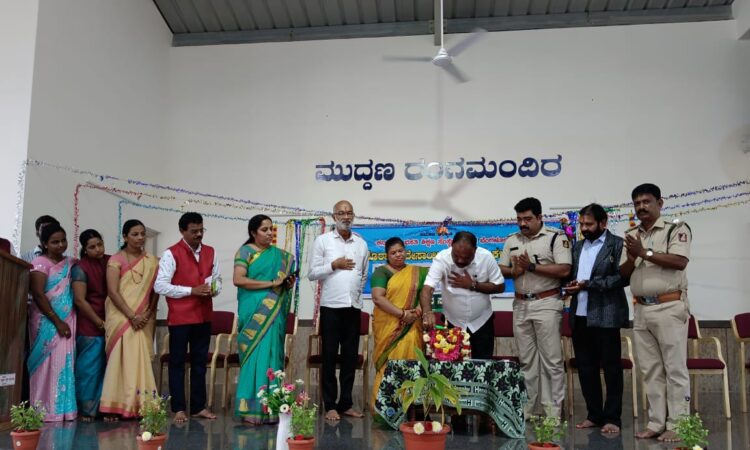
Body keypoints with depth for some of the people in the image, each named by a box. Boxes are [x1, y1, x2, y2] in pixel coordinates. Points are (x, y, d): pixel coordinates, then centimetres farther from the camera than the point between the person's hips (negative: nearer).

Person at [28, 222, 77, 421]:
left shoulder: (71, 263, 13)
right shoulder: (40, 263, -4)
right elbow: (38, 295, -12)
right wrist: (57, 322, -15)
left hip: (68, 321, 5)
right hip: (47, 322, -5)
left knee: (65, 363, 2)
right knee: (49, 363, -6)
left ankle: (63, 409, 6)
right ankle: (46, 411, -1)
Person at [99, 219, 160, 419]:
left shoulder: (152, 261, 11)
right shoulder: (116, 259, 0)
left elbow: (155, 290, 8)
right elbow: (112, 291, -8)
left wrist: (147, 314, -7)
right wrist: (132, 316, -15)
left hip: (144, 320, 3)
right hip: (121, 318, -3)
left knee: (141, 359, 0)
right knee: (121, 358, -8)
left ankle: (138, 406, 3)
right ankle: (116, 406, -2)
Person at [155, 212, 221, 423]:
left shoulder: (210, 253, 10)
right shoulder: (171, 254, -7)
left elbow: (217, 279, 19)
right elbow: (159, 286, -13)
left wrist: (214, 288, -5)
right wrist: (191, 290, -17)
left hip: (203, 316, 5)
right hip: (179, 317, -5)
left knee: (200, 362, 11)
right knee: (177, 362, 4)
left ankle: (199, 407, 21)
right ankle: (178, 408, 13)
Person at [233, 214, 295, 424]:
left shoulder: (280, 255, 15)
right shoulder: (245, 251, -1)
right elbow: (238, 280, -14)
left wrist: (289, 283, 0)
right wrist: (271, 283, -14)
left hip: (273, 313, 5)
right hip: (254, 312, -5)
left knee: (272, 356, 3)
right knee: (256, 356, -8)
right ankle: (251, 408, -2)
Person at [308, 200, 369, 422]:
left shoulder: (361, 244, 12)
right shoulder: (322, 240, 2)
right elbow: (312, 273, -1)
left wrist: (357, 292, 12)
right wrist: (334, 265, -12)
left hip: (354, 306, 3)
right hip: (331, 306, -3)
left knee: (350, 356, 7)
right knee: (330, 356, 0)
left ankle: (346, 403, 16)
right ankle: (330, 405, 7)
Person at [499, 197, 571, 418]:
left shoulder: (556, 237, -6)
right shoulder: (512, 240, 12)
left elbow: (564, 270, -15)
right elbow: (501, 269, 13)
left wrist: (531, 266, -16)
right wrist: (514, 271, -9)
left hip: (546, 303, -5)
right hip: (521, 304, 6)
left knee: (551, 360, -3)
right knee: (527, 360, 10)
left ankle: (552, 413, 4)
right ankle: (530, 410, 19)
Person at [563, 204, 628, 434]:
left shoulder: (617, 245, -3)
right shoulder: (577, 246, 17)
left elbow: (622, 277, -13)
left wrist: (588, 284, -17)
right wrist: (570, 286, -4)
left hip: (604, 316, -6)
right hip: (579, 315, 6)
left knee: (611, 367, 2)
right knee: (585, 367, 11)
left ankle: (612, 418, 11)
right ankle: (594, 415, 22)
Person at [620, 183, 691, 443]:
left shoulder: (676, 229, -1)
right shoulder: (631, 236, 15)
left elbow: (680, 261, -16)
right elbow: (623, 273, 12)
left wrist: (645, 252, -14)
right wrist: (632, 258, -8)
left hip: (669, 308, -6)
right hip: (641, 309, 6)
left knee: (675, 368, -2)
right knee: (650, 370, 8)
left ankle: (676, 425, 3)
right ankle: (656, 423, 15)